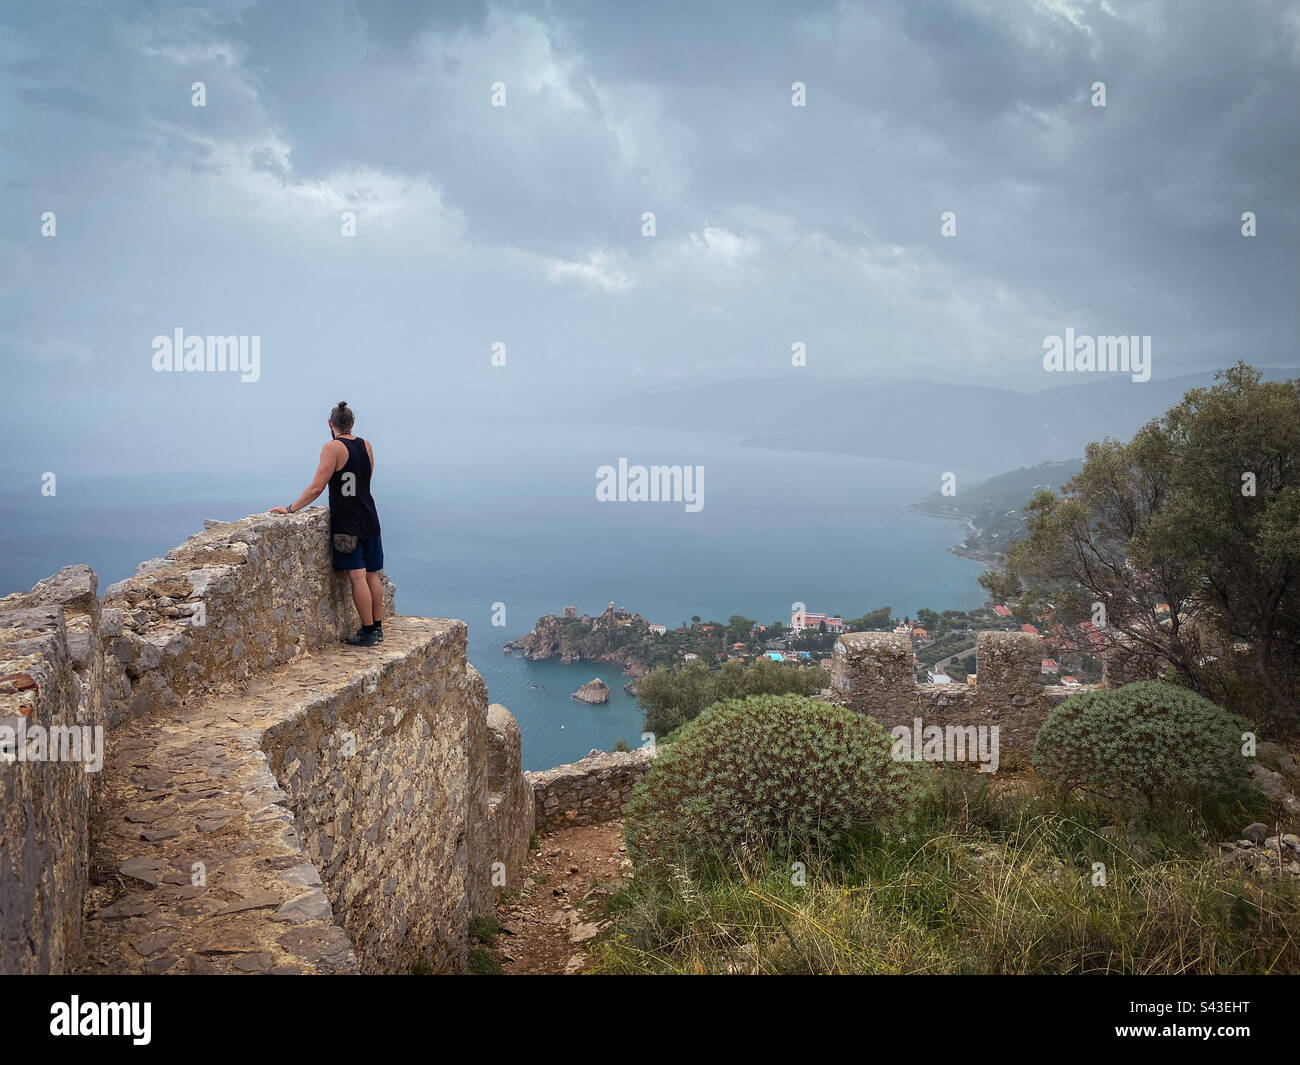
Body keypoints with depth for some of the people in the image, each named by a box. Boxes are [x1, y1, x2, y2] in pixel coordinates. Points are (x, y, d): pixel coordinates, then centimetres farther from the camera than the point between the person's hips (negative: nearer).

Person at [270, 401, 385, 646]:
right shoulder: (366, 446, 7)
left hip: (346, 523, -6)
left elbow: (316, 488, -16)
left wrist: (291, 508, -12)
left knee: (357, 577, -5)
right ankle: (377, 628, 17)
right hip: (369, 520, 6)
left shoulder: (333, 448, -11)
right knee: (372, 576, 11)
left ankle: (368, 632, -3)